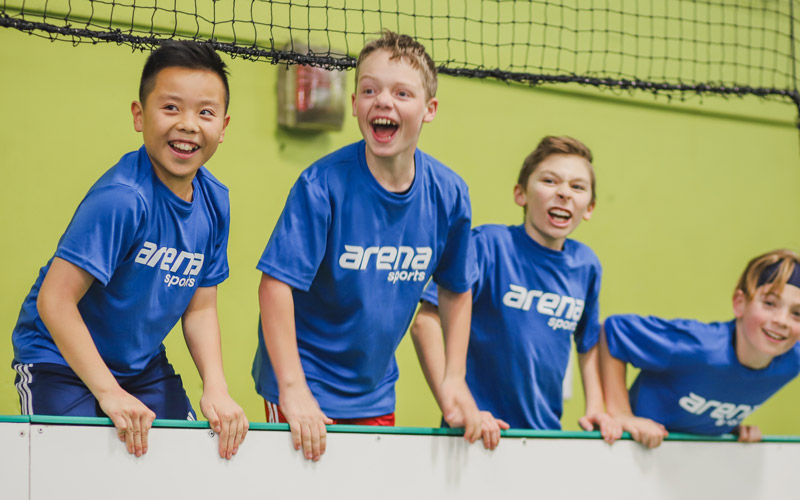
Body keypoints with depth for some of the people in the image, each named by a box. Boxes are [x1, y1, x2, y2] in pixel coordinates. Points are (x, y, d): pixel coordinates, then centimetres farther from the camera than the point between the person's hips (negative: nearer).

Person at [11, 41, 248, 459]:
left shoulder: (214, 201, -5)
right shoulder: (121, 198, -28)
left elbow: (200, 307, 3)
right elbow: (54, 301, -29)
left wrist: (216, 389, -12)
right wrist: (109, 392, -29)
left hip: (143, 365, 7)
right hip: (60, 360, -6)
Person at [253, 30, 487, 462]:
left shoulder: (448, 194, -6)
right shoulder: (323, 185, -20)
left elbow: (456, 290, 9)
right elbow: (276, 284, -23)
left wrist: (454, 380, 5)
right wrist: (293, 389, -27)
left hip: (376, 396, 5)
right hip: (305, 388, -5)